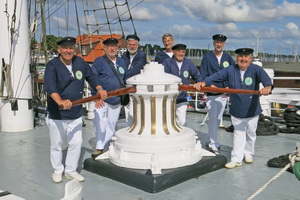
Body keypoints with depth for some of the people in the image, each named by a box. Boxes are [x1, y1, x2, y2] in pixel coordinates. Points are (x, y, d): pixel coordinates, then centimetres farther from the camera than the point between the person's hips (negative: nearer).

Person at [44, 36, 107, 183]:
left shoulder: (80, 62, 1)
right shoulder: (52, 65, -15)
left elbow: (91, 77, 13)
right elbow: (50, 86, -31)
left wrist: (99, 89, -6)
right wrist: (60, 101, -48)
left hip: (76, 114, 4)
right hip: (56, 114, -4)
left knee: (76, 143, 10)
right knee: (57, 144, 10)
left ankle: (71, 171, 29)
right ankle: (57, 171, 31)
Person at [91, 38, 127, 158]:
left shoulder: (121, 62, 11)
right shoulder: (99, 61, -5)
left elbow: (125, 79, 18)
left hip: (117, 100, 5)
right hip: (102, 99, -5)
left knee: (111, 125, 10)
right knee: (99, 122, -19)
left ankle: (105, 148, 22)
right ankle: (99, 147, -6)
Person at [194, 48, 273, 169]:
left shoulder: (256, 70, -14)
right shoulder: (230, 70, -6)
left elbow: (265, 78, -31)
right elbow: (216, 76, -15)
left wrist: (267, 87, -54)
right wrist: (204, 83, -33)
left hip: (252, 111, 0)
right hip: (236, 111, 1)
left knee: (250, 134, 18)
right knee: (238, 134, 7)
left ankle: (248, 154, 40)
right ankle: (236, 159, 14)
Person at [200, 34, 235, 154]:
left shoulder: (228, 58, 9)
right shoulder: (207, 56, 1)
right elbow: (203, 74, -3)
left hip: (224, 93, 4)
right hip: (211, 93, -3)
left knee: (218, 118, 11)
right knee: (213, 117, -9)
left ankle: (212, 142, 25)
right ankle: (213, 144, -4)